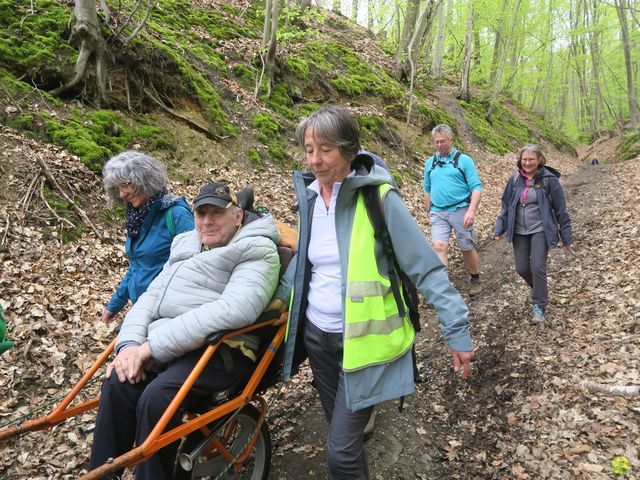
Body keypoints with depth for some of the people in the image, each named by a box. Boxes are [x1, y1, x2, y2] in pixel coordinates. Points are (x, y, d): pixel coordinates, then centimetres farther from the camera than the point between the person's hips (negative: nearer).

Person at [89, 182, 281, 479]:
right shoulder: (187, 246, 20)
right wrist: (130, 343, -7)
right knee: (118, 384, -19)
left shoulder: (257, 252, -5)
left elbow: (234, 309, -21)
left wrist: (153, 345, -22)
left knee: (157, 397, -28)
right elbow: (151, 296, 15)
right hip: (168, 347, 6)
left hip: (222, 349, -6)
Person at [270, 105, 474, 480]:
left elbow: (426, 266, -15)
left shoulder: (378, 197, -17)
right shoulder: (309, 195, 1)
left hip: (363, 339, -6)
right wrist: (281, 296, 6)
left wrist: (457, 329, -16)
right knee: (342, 428, 22)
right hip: (315, 333, 6)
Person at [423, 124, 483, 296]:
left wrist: (471, 211, -18)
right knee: (439, 247, -13)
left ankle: (475, 280, 31)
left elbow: (476, 188, -7)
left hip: (460, 211, -2)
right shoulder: (430, 162, 10)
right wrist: (429, 213, 19)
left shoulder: (464, 160, -2)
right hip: (438, 213, 3)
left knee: (467, 248, 8)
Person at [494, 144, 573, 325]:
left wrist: (566, 236, -3)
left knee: (538, 268, -7)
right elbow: (506, 205, 10)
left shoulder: (549, 179, -9)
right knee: (522, 269, 6)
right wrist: (500, 228, 6)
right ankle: (540, 290, 37)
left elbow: (560, 209, -5)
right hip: (519, 232, 4)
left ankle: (539, 306, 9)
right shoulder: (515, 179, 1)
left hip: (540, 230, -4)